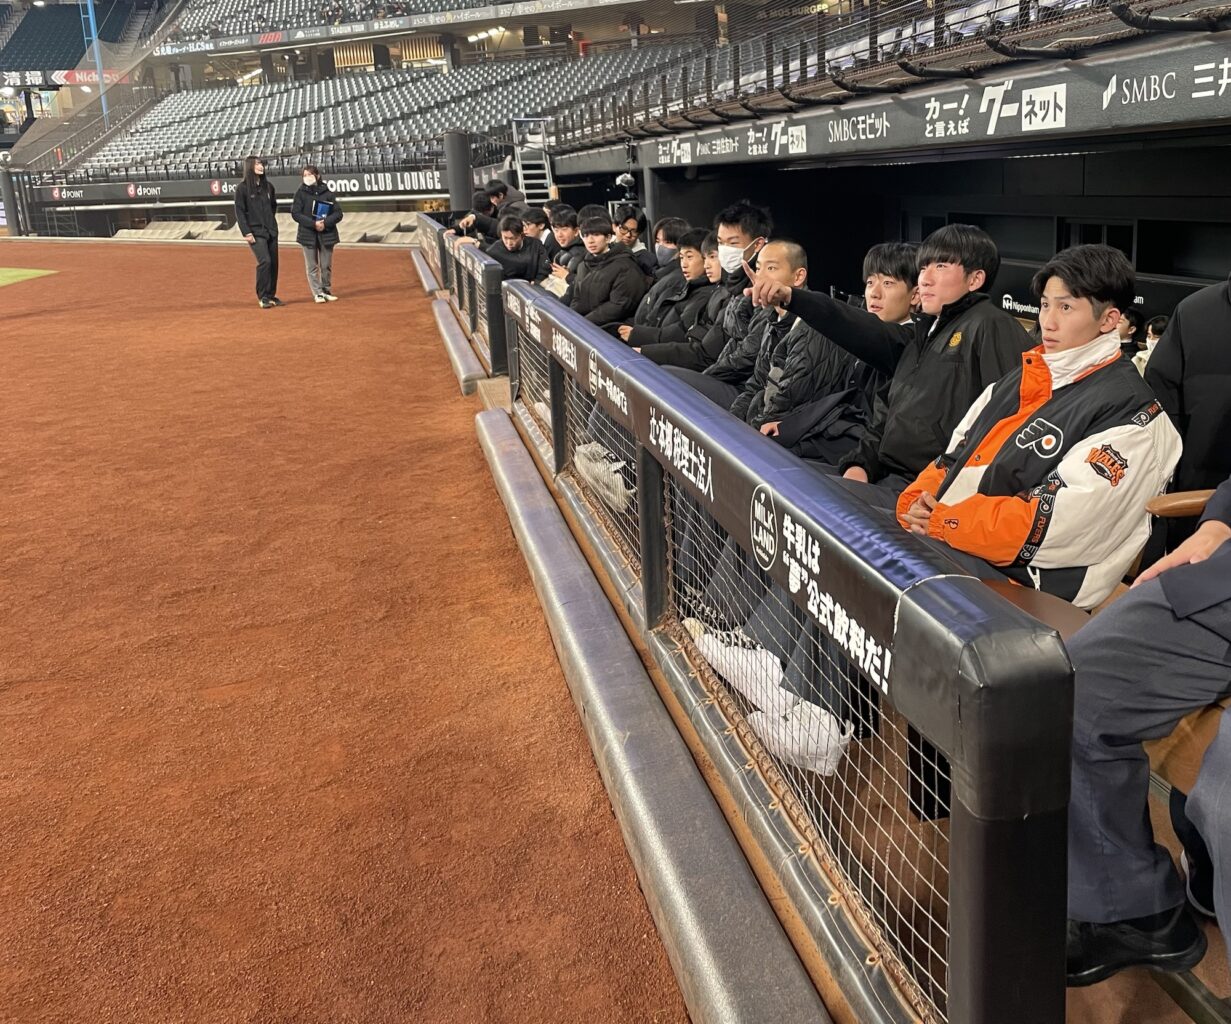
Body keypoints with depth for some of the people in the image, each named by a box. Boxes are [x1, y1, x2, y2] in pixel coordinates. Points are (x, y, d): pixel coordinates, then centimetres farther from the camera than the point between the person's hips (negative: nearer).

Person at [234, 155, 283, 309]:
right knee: (264, 261, -16)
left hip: (271, 231, 6)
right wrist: (246, 232, -13)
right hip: (255, 232, -5)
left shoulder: (268, 186, 10)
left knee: (273, 263, 5)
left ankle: (272, 296, 16)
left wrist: (271, 221, 15)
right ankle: (263, 297, -8)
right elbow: (239, 212, -7)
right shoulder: (242, 188, -5)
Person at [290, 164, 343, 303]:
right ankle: (317, 293, 5)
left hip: (326, 234, 1)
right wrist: (313, 223, -16)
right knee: (312, 267, -1)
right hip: (308, 234, -1)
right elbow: (295, 213, -4)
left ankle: (327, 291, 20)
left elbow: (338, 213, 2)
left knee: (326, 266, 7)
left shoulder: (327, 193, 4)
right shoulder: (301, 193, 2)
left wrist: (325, 223, -15)